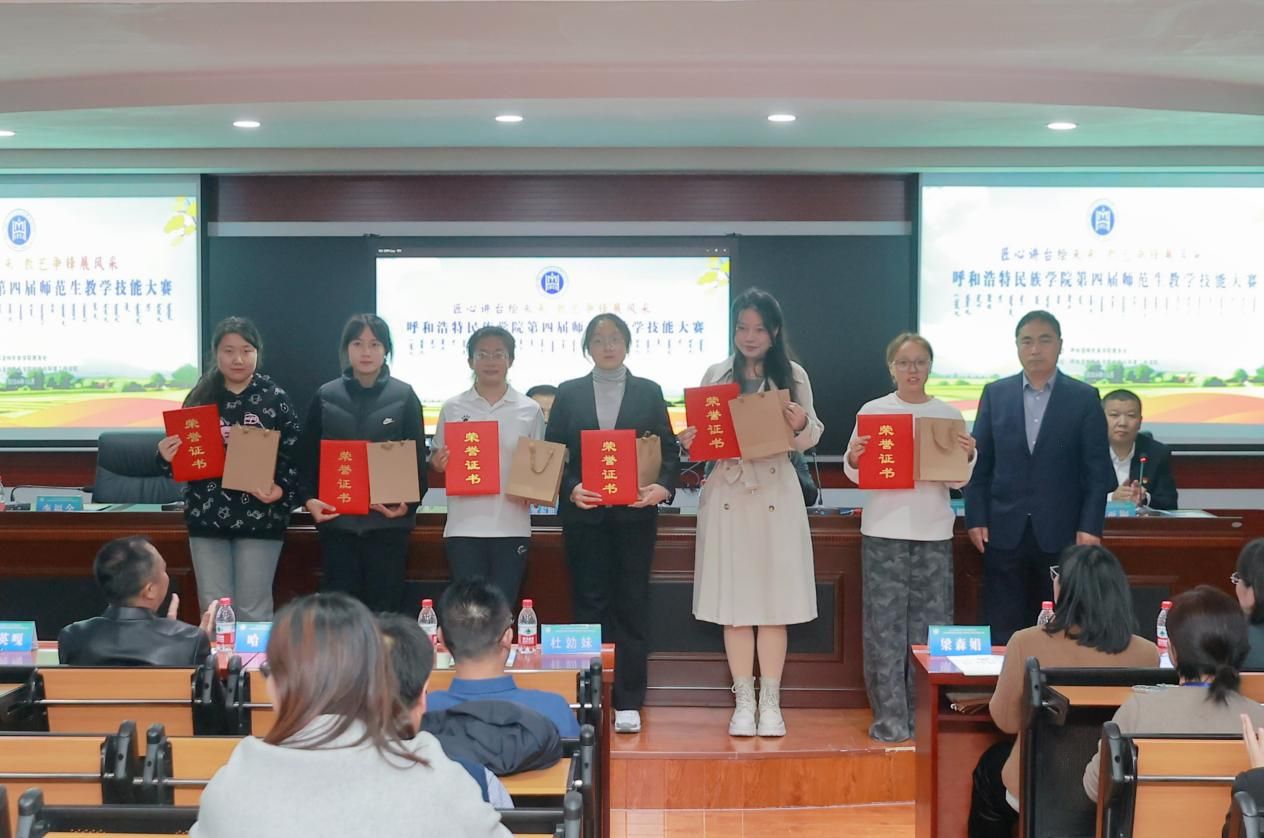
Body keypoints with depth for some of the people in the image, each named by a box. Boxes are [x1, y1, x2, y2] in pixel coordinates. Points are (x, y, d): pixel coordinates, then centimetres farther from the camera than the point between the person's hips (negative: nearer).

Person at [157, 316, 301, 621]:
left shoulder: (276, 399, 0)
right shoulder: (200, 397, 7)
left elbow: (293, 457, -2)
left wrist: (280, 490, -20)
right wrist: (167, 457, -9)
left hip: (259, 517, -2)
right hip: (207, 516, 3)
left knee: (253, 610, 2)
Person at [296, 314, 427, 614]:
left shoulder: (404, 397, 2)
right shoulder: (326, 396, 6)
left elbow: (418, 458, 1)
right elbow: (308, 456, 7)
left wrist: (409, 503, -13)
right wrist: (309, 498, -8)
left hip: (388, 521, -1)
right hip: (337, 520, 1)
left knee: (383, 608, 3)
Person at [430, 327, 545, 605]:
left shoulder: (530, 411, 6)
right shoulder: (452, 409, 6)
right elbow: (436, 462, 13)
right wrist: (439, 464, -10)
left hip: (511, 527, 0)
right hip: (465, 527, 0)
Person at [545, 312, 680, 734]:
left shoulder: (649, 392, 7)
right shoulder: (569, 394, 8)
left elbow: (669, 449, 4)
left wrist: (663, 486, -14)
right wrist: (571, 489, -13)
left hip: (634, 514, 0)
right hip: (584, 514, 0)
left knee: (632, 604, 3)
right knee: (589, 603, 3)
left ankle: (628, 701, 10)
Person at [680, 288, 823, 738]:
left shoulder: (793, 375, 5)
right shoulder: (715, 375, 7)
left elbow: (809, 438, 3)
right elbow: (700, 433, 8)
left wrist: (802, 424, -18)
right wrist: (689, 442, -14)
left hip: (776, 496, -1)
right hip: (727, 493, 1)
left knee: (774, 601, 3)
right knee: (734, 602, 3)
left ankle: (770, 703, 12)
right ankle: (744, 703, 12)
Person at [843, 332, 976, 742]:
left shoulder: (949, 415, 7)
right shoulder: (873, 411, 4)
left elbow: (957, 481, 8)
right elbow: (856, 475, 5)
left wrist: (967, 458, -11)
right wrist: (853, 458, -16)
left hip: (933, 532, 1)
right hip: (884, 530, -1)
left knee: (930, 625, 2)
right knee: (885, 624, -2)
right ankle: (890, 717, 5)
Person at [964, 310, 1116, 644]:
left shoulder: (1084, 398, 3)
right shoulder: (995, 394, 7)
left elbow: (1098, 469, 0)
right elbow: (978, 463, 7)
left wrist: (1090, 527, -8)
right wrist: (976, 518, -1)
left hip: (1062, 533, -1)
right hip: (1005, 531, 1)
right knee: (1003, 632, 4)